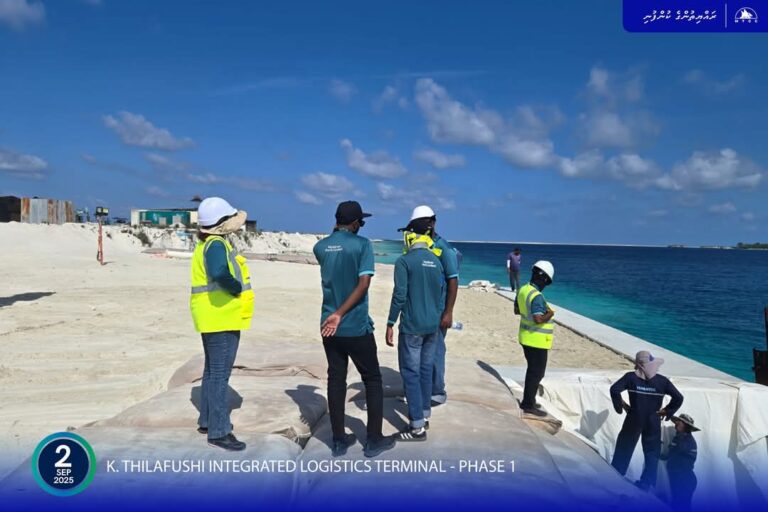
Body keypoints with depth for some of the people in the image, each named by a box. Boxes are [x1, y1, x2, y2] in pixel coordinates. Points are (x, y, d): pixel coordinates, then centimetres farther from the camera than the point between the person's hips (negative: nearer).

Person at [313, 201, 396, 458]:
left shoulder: (320, 247, 4)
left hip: (329, 327, 5)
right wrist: (340, 314, -15)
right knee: (373, 380, 10)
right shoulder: (362, 244, -9)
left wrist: (337, 232, 16)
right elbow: (363, 284, -17)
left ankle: (339, 440, 19)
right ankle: (374, 440, 16)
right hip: (357, 327, -4)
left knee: (336, 381, 11)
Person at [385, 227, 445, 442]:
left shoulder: (404, 261, -11)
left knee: (411, 373, -1)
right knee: (426, 370, 16)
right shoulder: (436, 261, 9)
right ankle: (424, 416, 25)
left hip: (412, 326, -7)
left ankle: (417, 427, 0)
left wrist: (390, 324, -11)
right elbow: (441, 294, 14)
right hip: (432, 325, 7)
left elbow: (400, 295, -16)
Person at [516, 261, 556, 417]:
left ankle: (528, 400, 33)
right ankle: (528, 405, 9)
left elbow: (517, 310, 17)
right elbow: (538, 319, -33)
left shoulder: (523, 289, 3)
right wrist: (549, 314, -16)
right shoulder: (537, 296, -25)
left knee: (532, 370, 22)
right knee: (537, 373, 3)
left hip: (527, 338, 9)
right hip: (537, 341, -9)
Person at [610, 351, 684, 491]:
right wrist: (667, 411, 1)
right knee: (652, 453, 13)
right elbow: (678, 398, -7)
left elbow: (614, 389, -18)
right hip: (653, 422, 1)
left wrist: (620, 405, -5)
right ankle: (646, 483, 13)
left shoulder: (631, 377, -9)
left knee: (624, 449, 12)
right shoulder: (662, 380, -5)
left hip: (634, 419, 0)